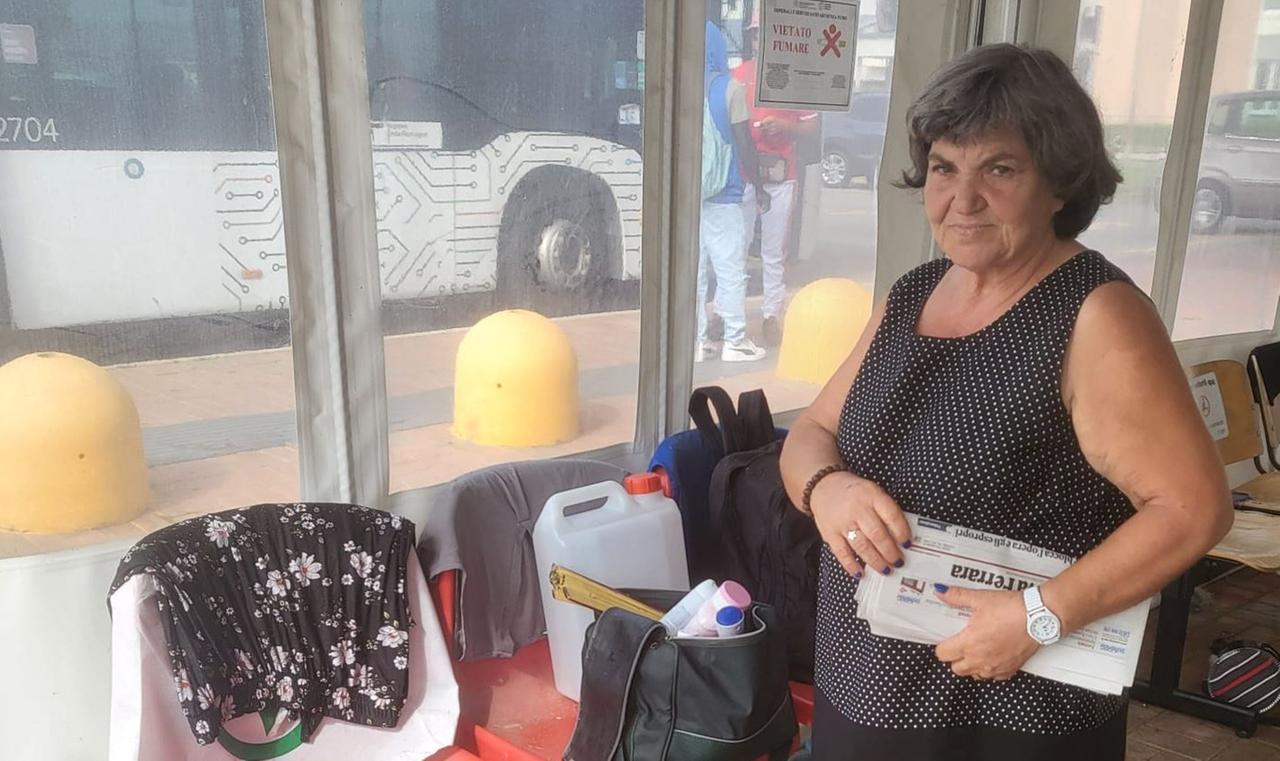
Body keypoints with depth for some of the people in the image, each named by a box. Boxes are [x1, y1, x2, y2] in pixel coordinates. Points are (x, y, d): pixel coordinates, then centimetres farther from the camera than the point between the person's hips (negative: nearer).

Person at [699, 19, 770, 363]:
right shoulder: (730, 89, -7)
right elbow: (743, 144, -7)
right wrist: (759, 187, 3)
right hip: (722, 195, -4)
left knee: (693, 270, 7)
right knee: (730, 271, 2)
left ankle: (697, 342, 10)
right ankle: (735, 342, 6)